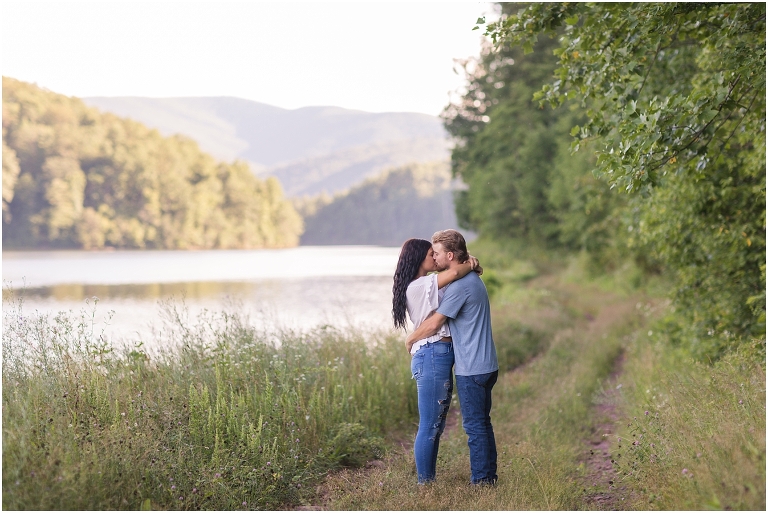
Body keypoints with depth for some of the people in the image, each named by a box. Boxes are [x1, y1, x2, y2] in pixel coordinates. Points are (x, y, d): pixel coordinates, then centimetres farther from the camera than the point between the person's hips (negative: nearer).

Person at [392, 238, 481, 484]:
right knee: (429, 425, -3)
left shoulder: (428, 285, 16)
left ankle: (430, 480, 22)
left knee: (436, 424, 15)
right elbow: (454, 272, -23)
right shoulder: (417, 286, -13)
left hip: (441, 357, 10)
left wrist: (469, 263, 2)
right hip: (431, 357, -10)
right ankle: (424, 482, 4)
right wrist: (472, 265, -3)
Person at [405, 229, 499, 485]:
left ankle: (481, 480, 4)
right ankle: (489, 476, 22)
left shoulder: (459, 285, -18)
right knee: (483, 423, 15)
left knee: (475, 426, -2)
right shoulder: (473, 279, 14)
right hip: (486, 365, 10)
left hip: (471, 368, -10)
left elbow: (434, 323, -16)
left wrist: (410, 338, -2)